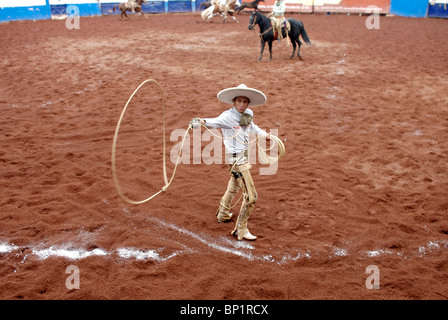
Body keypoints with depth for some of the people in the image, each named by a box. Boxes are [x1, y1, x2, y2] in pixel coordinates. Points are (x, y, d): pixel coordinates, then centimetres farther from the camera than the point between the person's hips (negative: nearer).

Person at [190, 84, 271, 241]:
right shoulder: (227, 116, -19)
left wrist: (265, 134, 37)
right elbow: (214, 122, -36)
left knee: (234, 186, 29)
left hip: (244, 156, 9)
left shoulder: (248, 114, 3)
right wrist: (202, 121, -57)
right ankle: (241, 230, 4)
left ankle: (223, 213, 53)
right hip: (236, 159, -9)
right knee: (251, 196, -9)